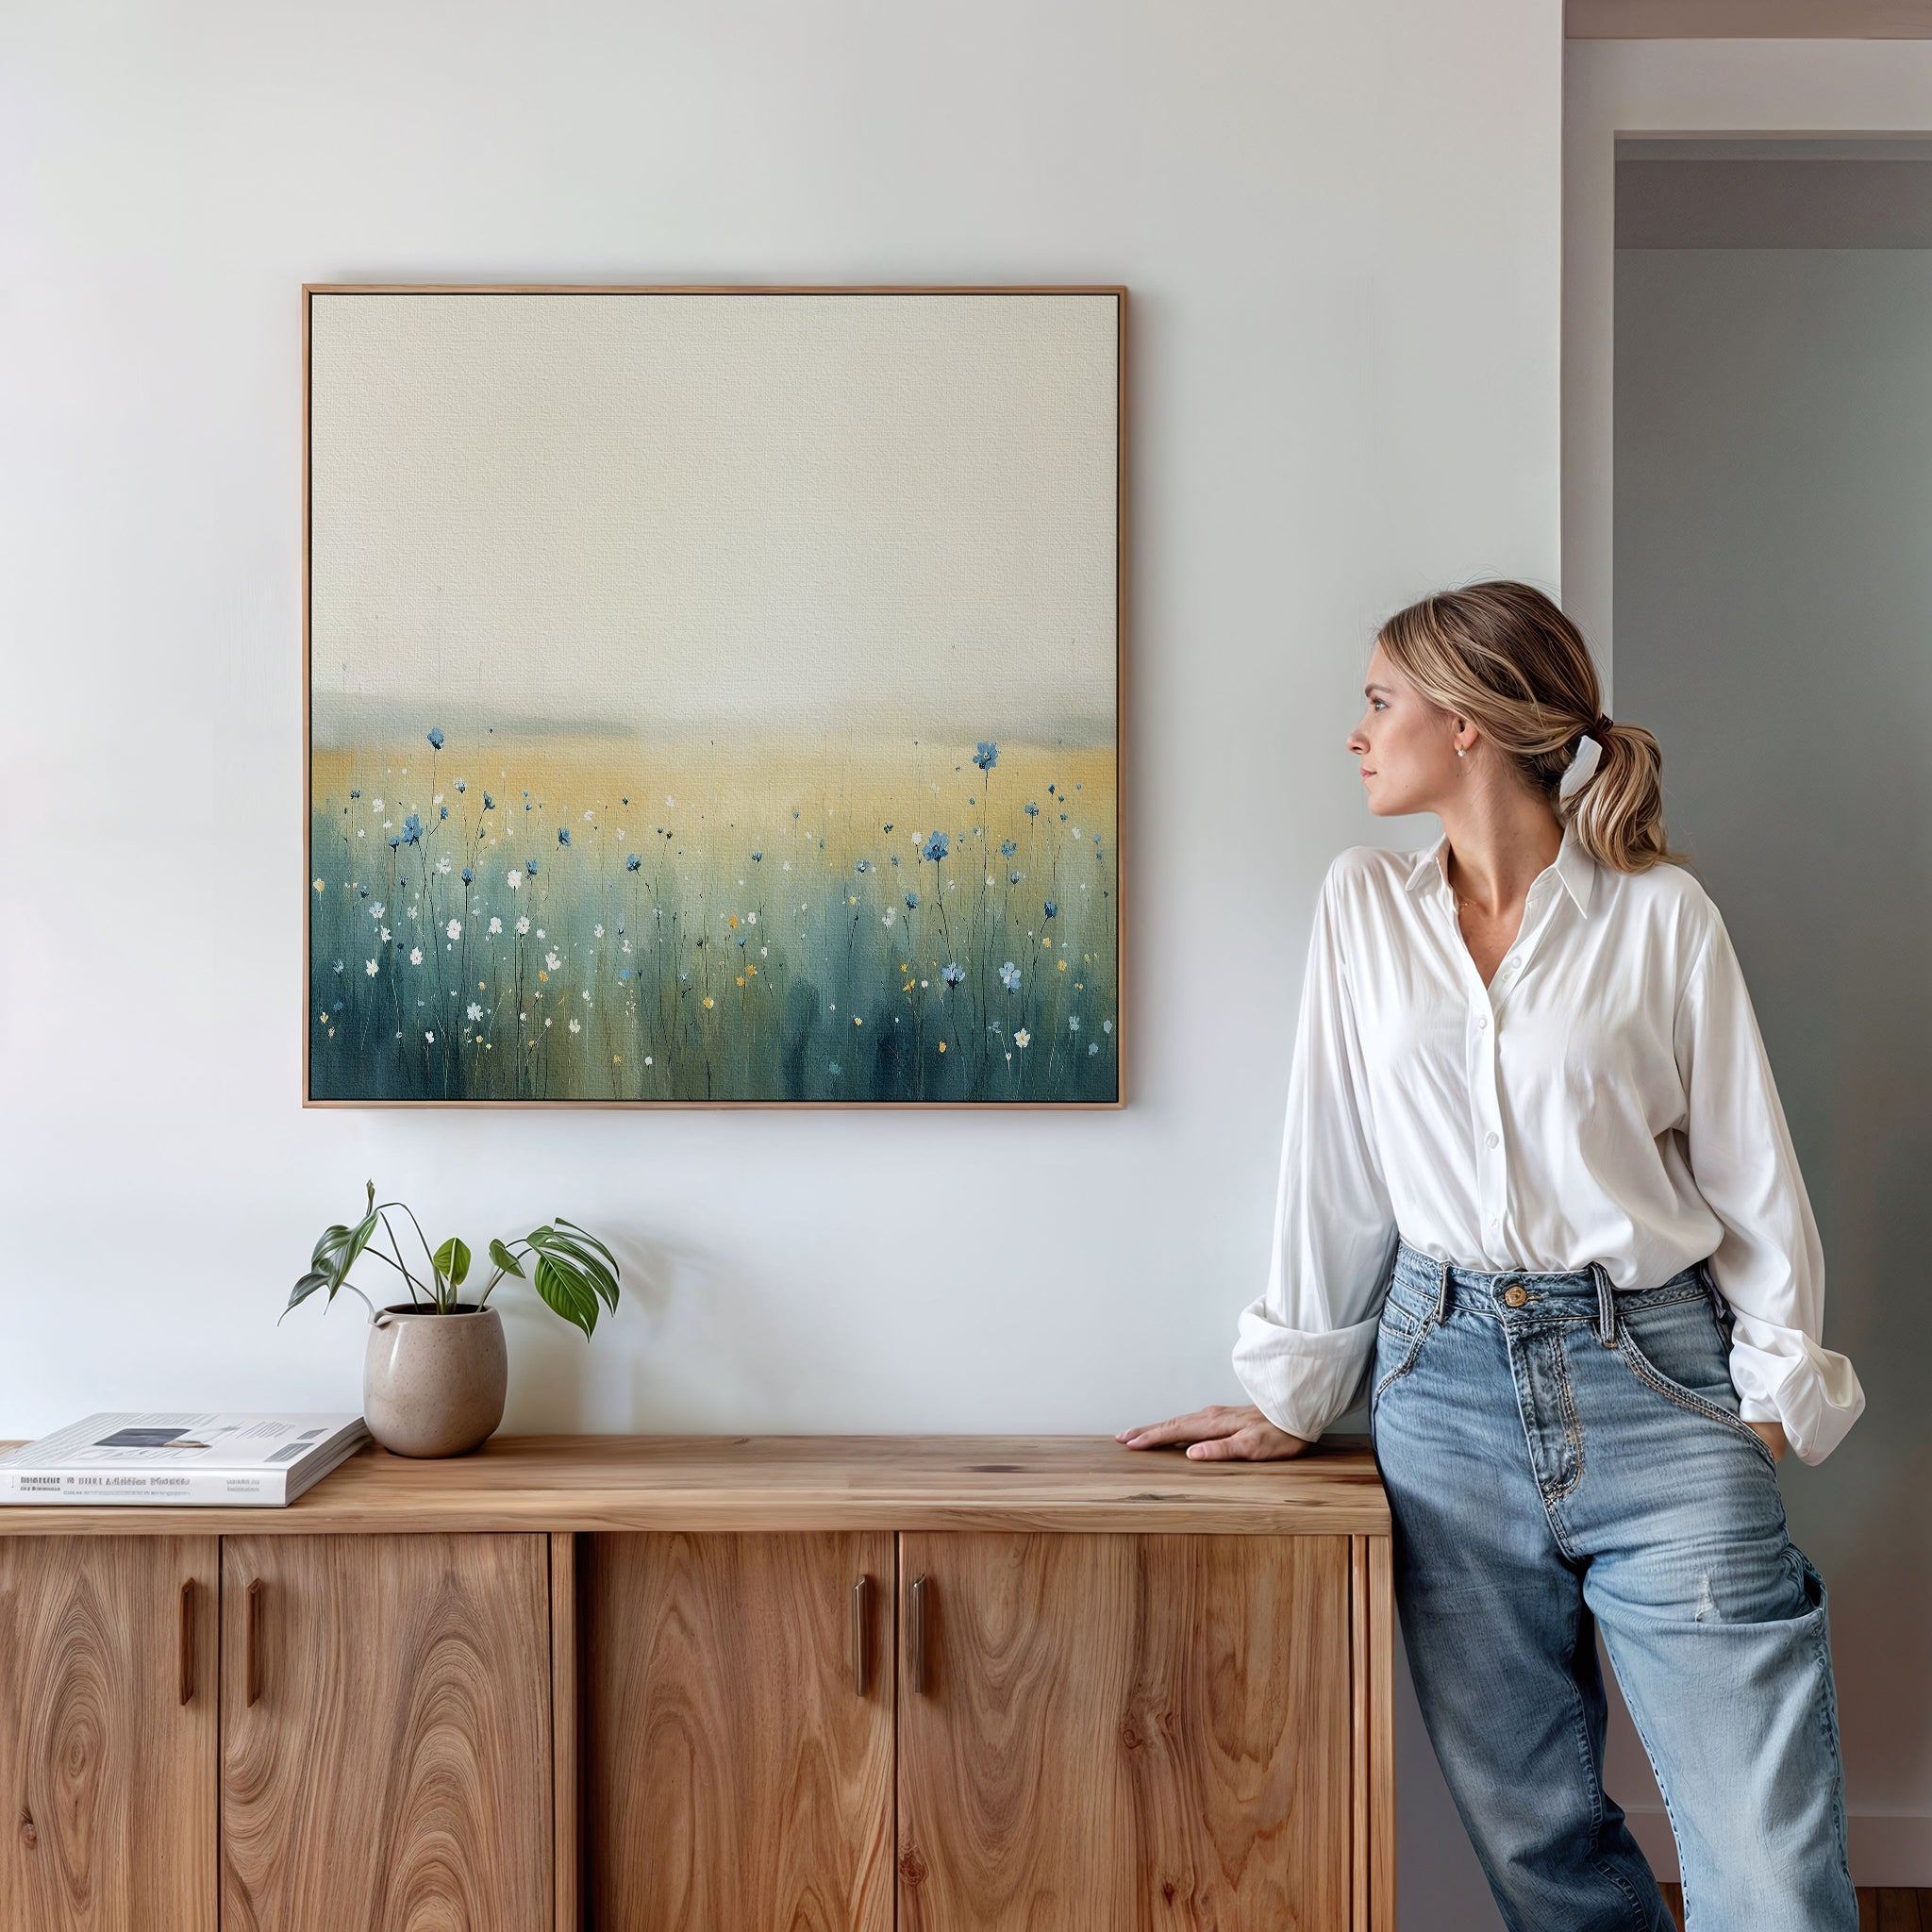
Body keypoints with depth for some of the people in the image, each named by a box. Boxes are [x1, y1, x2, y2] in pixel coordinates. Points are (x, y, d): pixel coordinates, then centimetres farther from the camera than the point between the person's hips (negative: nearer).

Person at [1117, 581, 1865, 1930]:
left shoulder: (1660, 912, 0)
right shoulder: (1364, 905, 8)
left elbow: (1749, 1166, 3)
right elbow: (1334, 1161, 9)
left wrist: (1777, 1389, -3)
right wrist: (1295, 1394, 10)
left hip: (1652, 1377, -2)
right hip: (1447, 1378, 3)